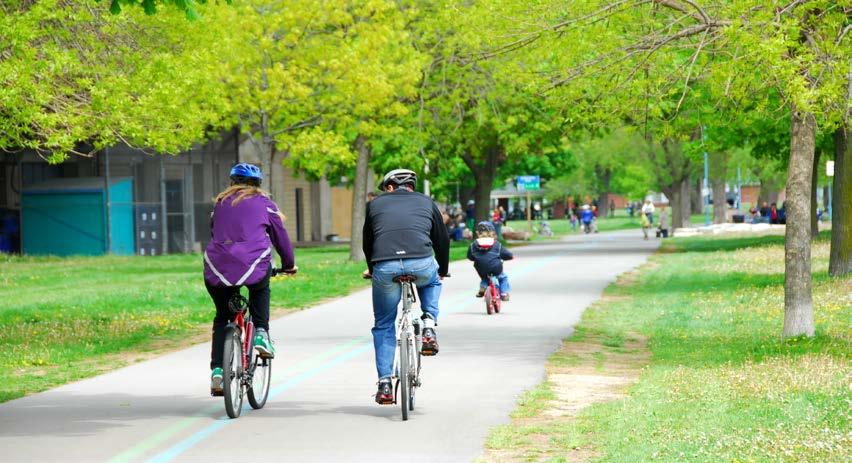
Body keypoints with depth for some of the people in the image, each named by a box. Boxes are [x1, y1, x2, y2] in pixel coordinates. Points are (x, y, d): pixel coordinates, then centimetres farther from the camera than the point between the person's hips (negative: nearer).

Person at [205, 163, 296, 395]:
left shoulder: (221, 203, 23)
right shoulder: (263, 203, 14)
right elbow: (280, 236, 19)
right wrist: (289, 265, 34)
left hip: (217, 268, 2)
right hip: (253, 265, -2)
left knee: (221, 318, 19)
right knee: (261, 290, 34)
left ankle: (217, 370, 7)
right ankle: (261, 333, 16)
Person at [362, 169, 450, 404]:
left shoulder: (376, 204, 23)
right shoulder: (426, 202, 23)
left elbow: (367, 243, 31)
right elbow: (442, 239, 29)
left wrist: (372, 269, 49)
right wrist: (443, 270, 46)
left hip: (385, 268, 0)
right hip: (421, 265, 0)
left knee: (383, 326, 18)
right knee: (432, 280, 37)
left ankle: (385, 384, 12)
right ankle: (429, 326, 16)